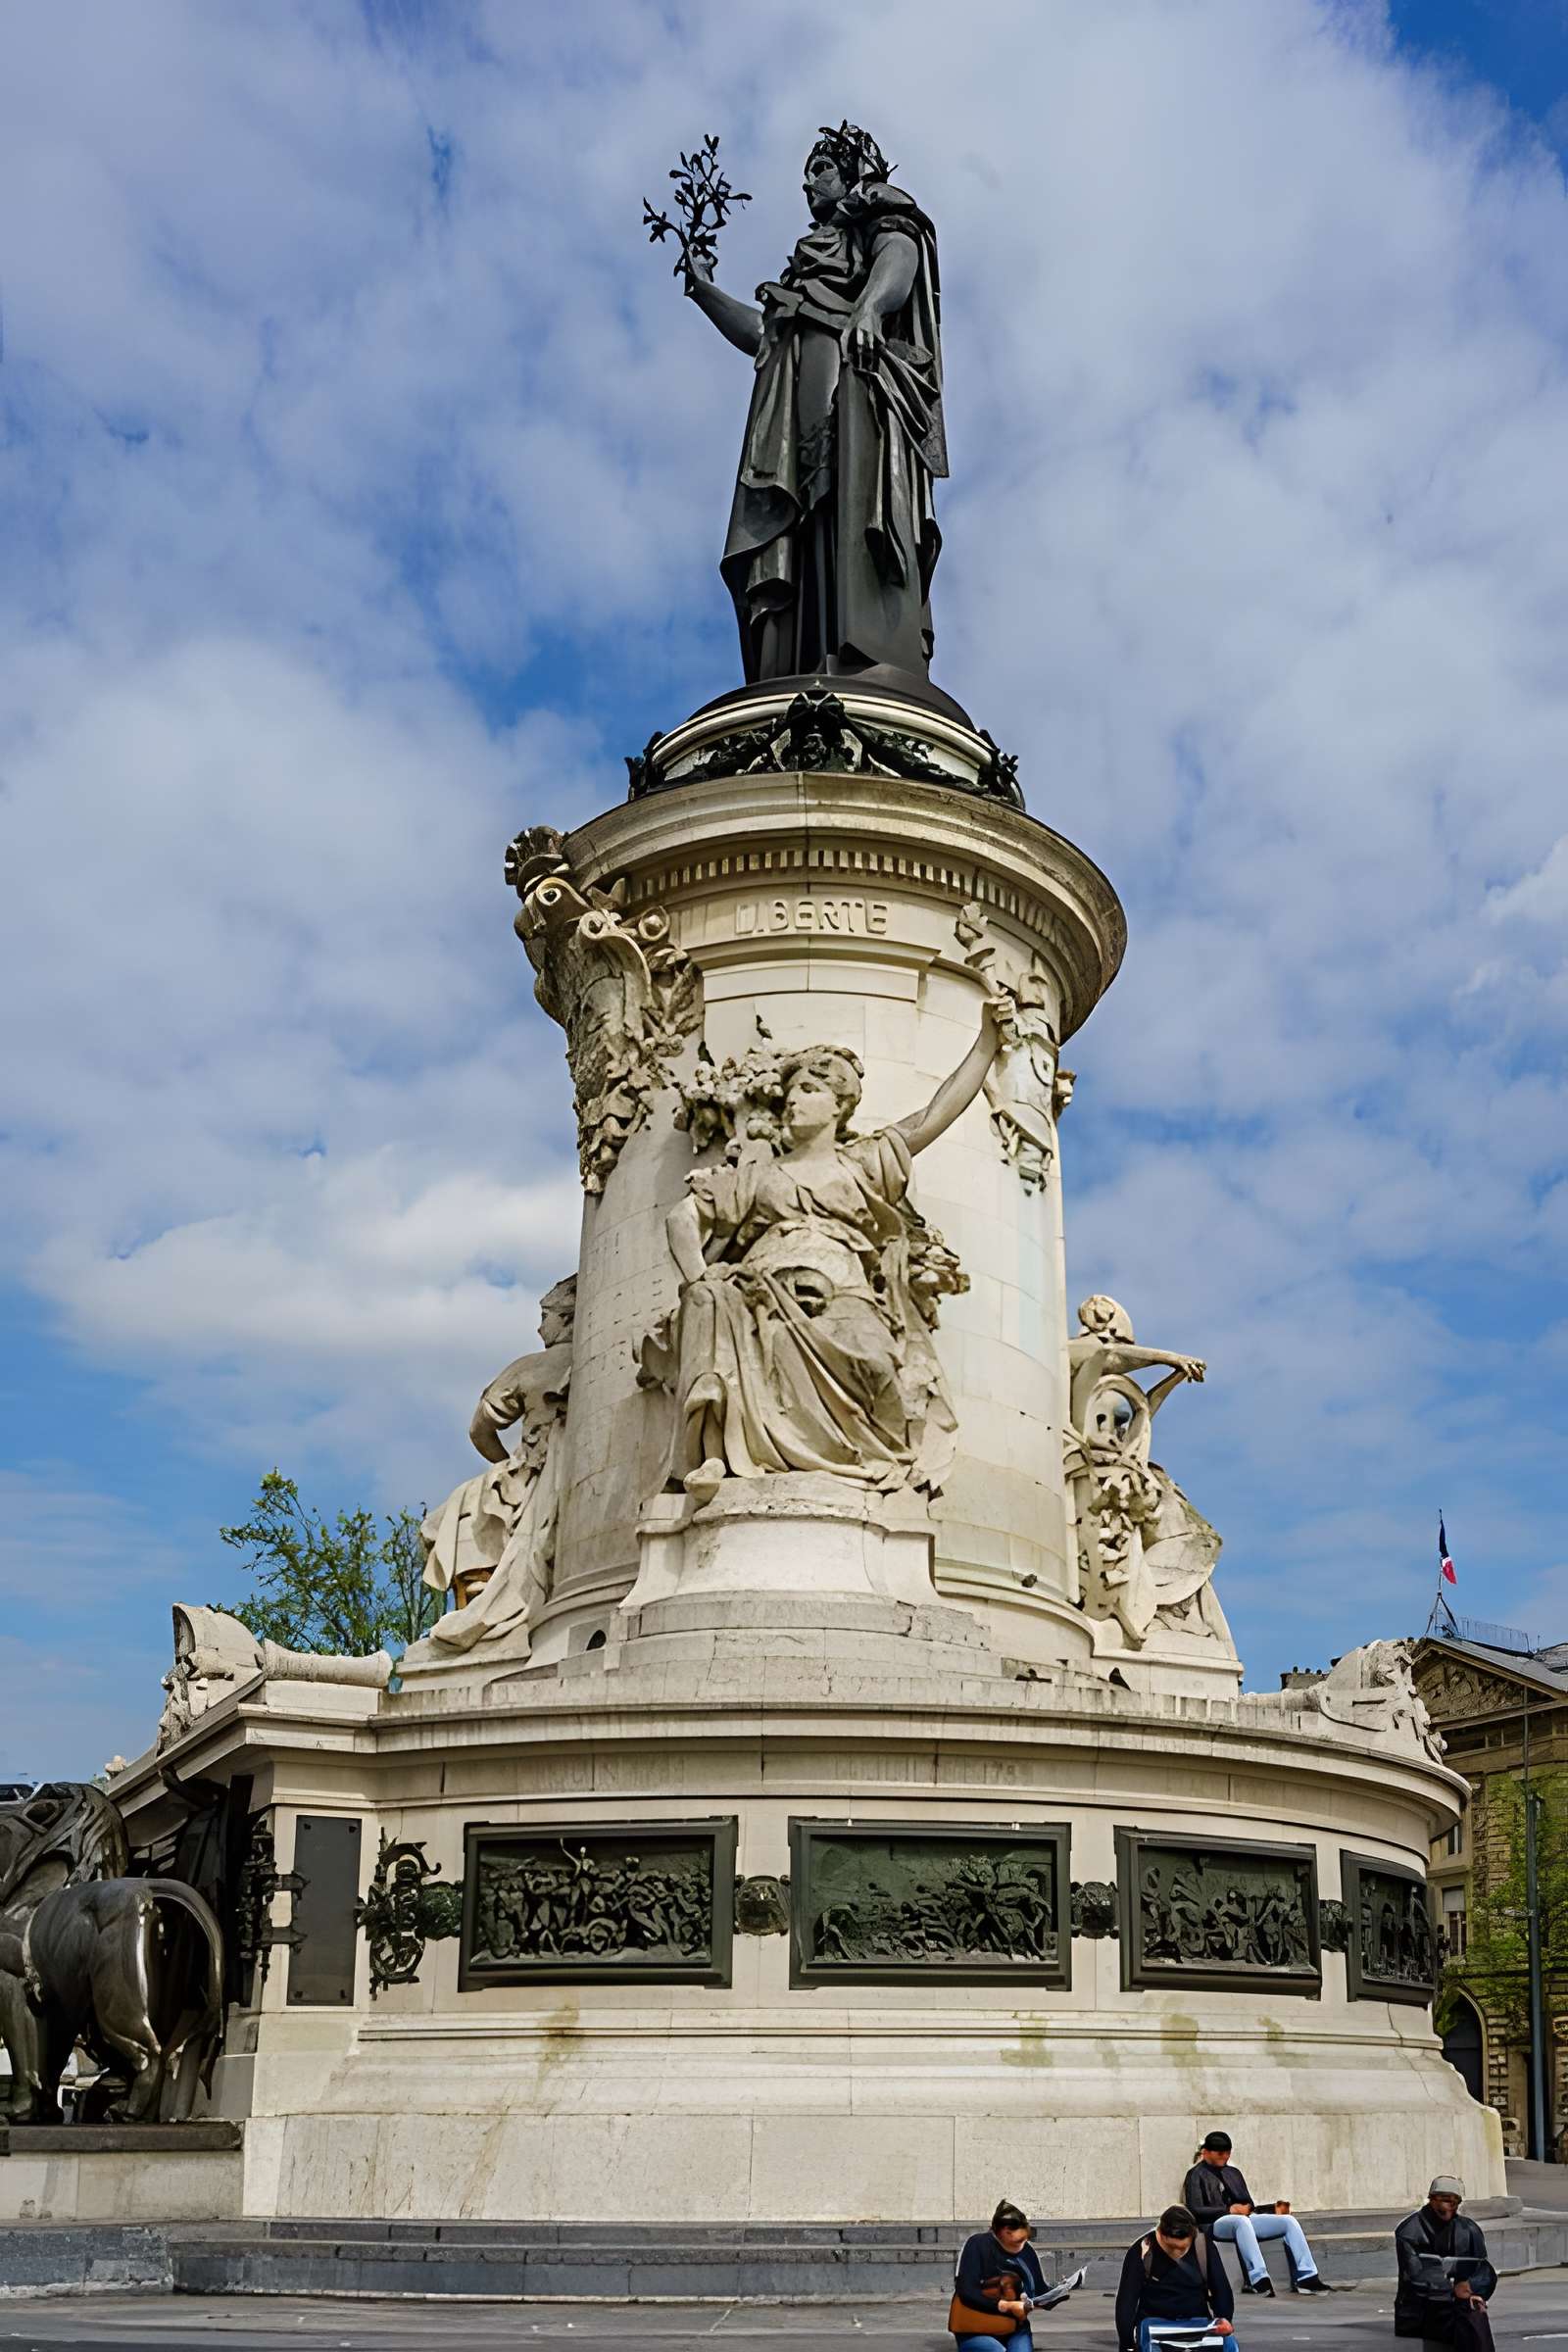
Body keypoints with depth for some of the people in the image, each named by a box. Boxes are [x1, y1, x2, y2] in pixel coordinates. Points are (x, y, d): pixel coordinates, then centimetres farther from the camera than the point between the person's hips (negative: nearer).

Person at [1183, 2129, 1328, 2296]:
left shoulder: (1234, 2173, 29)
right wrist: (1229, 2210, -16)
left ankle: (1306, 2277, -24)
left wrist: (1274, 2209, 8)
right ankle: (1258, 2279, -51)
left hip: (1244, 2218, 7)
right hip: (1215, 2223, -7)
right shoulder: (1197, 2175, 7)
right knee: (1242, 2221, -42)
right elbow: (1196, 2211, -7)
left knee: (1289, 2220, -15)